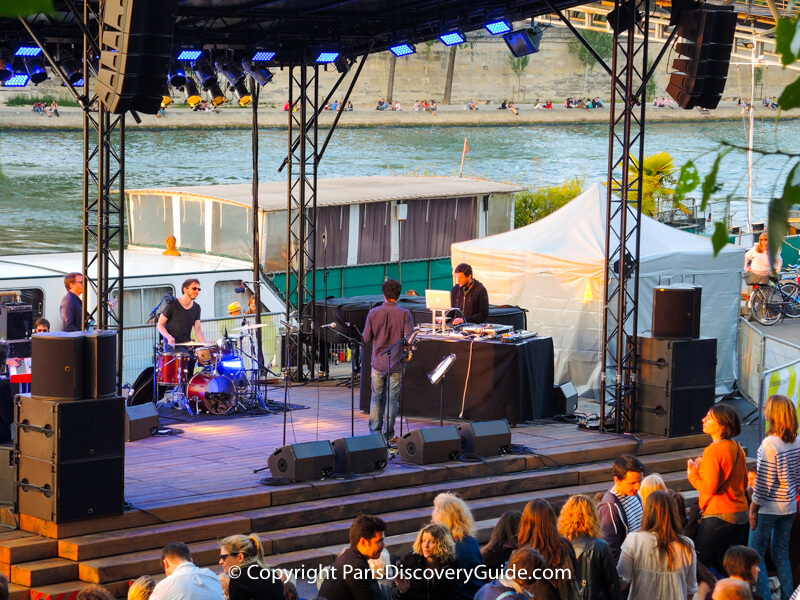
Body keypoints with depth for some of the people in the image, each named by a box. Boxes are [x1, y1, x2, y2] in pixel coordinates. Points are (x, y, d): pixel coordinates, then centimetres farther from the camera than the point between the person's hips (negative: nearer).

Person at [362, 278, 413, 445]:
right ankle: (388, 435, 8)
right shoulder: (404, 314, -10)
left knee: (376, 398, 14)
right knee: (392, 399, 5)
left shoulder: (373, 313, -5)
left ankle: (375, 432, 16)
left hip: (378, 363, 1)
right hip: (396, 363, -1)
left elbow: (366, 338, -1)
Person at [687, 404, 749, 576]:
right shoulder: (738, 449, 9)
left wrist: (693, 475, 0)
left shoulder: (713, 451, -15)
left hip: (718, 516, -8)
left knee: (700, 563, -1)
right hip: (741, 515, 8)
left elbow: (710, 488, -18)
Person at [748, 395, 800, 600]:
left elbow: (764, 481, -17)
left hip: (769, 507, -7)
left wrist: (753, 508, -9)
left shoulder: (769, 444, -19)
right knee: (781, 553, 15)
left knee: (756, 552, 3)